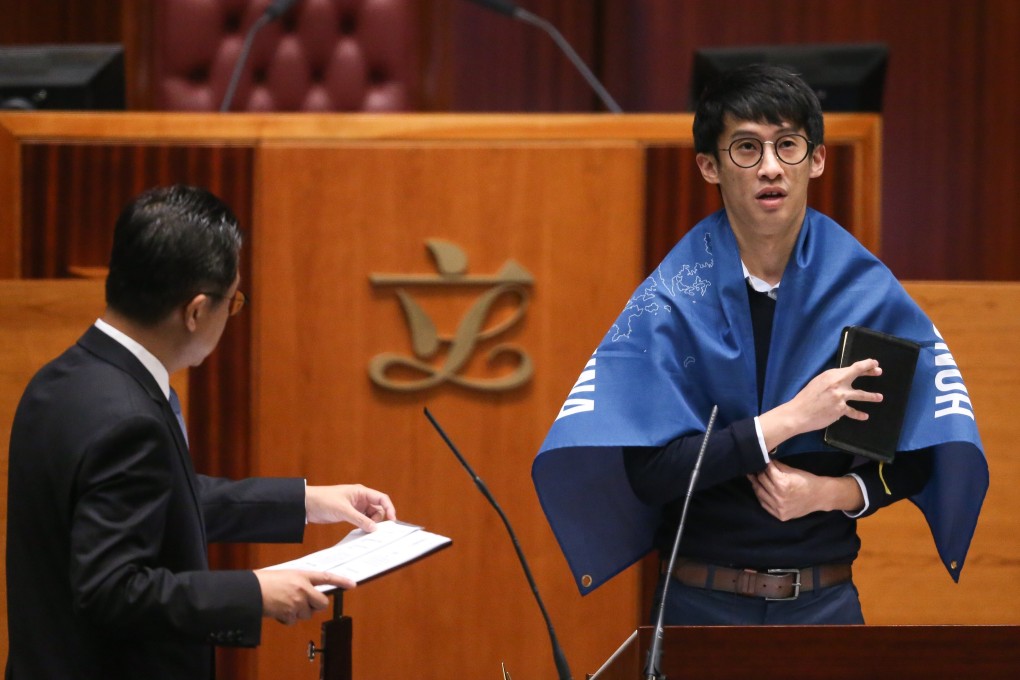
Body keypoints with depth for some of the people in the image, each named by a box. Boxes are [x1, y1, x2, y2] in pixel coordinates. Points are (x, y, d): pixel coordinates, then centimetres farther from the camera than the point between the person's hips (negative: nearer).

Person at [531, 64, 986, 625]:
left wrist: (835, 493, -16)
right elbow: (648, 473, -15)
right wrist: (788, 419, -20)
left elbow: (914, 461, 2)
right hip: (702, 600, -1)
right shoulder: (668, 302, -8)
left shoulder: (868, 291, -3)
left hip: (825, 599, 1)